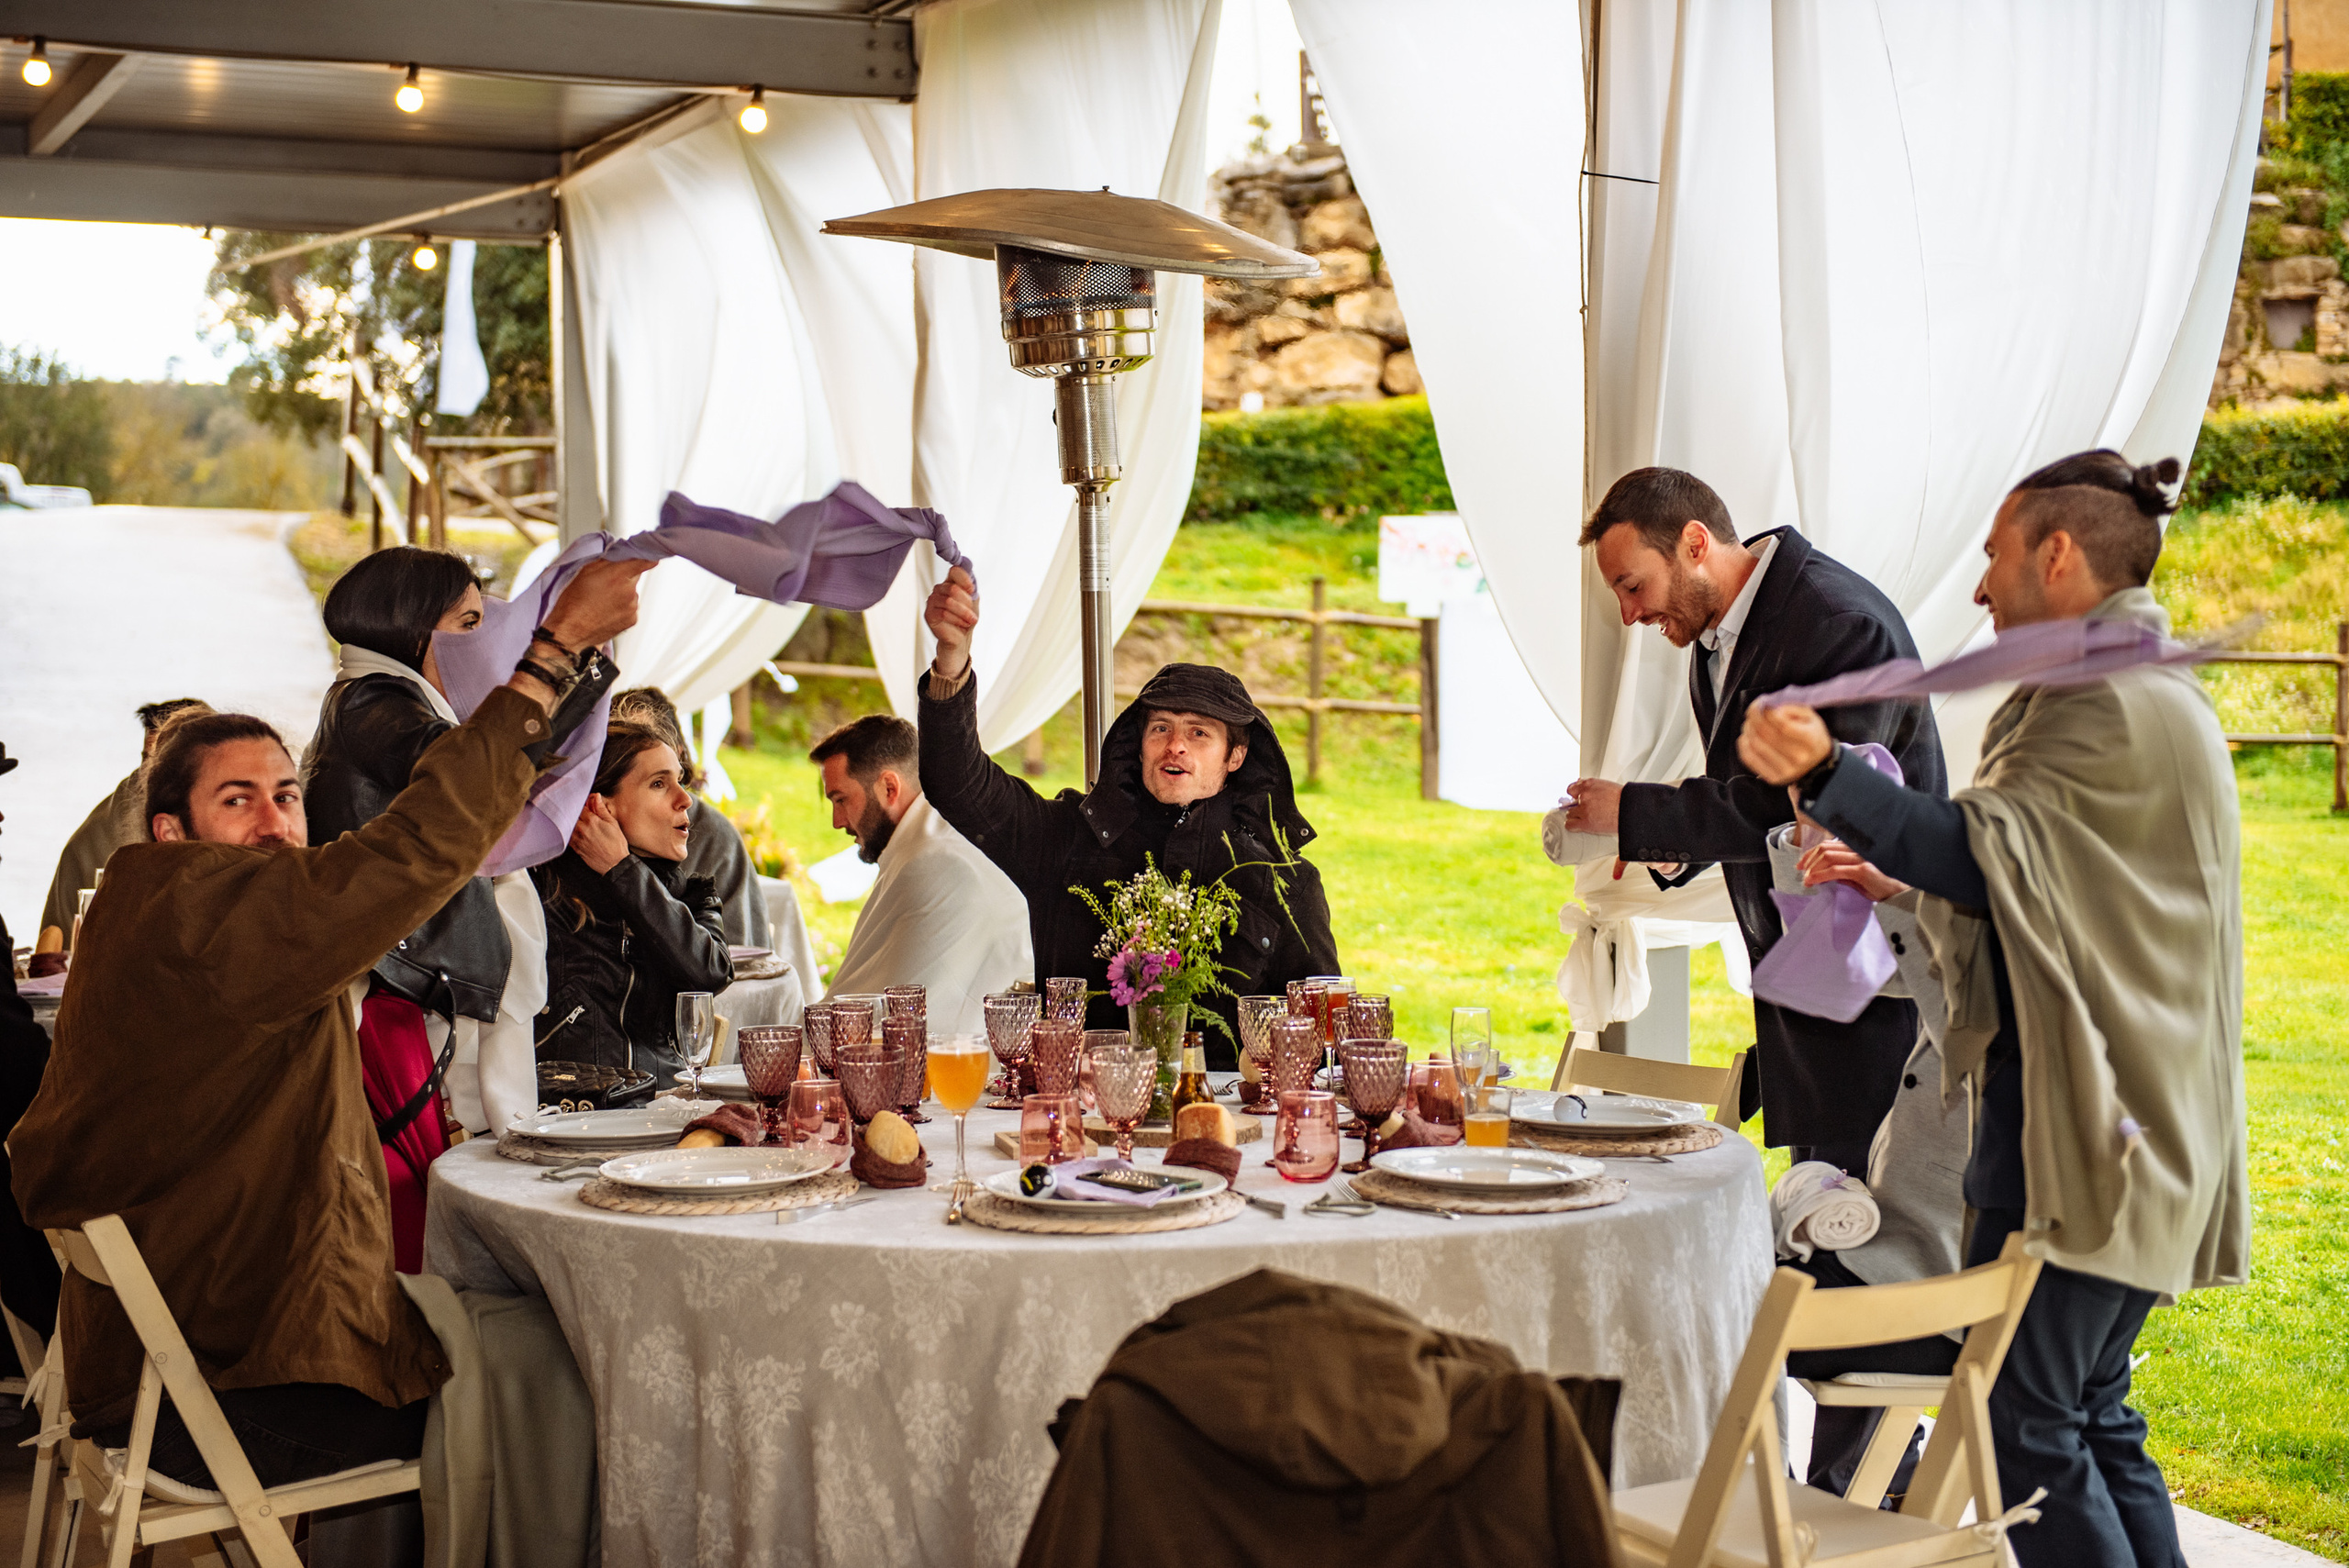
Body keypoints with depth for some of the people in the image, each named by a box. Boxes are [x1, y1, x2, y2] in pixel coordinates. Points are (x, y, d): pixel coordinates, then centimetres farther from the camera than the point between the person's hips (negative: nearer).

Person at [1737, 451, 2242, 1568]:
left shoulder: (2120, 703, -15)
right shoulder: (2137, 695, 19)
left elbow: (1987, 853, -24)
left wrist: (1824, 776, -34)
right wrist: (1905, 888, 19)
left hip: (2084, 1124, -11)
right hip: (2107, 1117, 11)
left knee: (2019, 1420, -9)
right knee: (2089, 1415, 15)